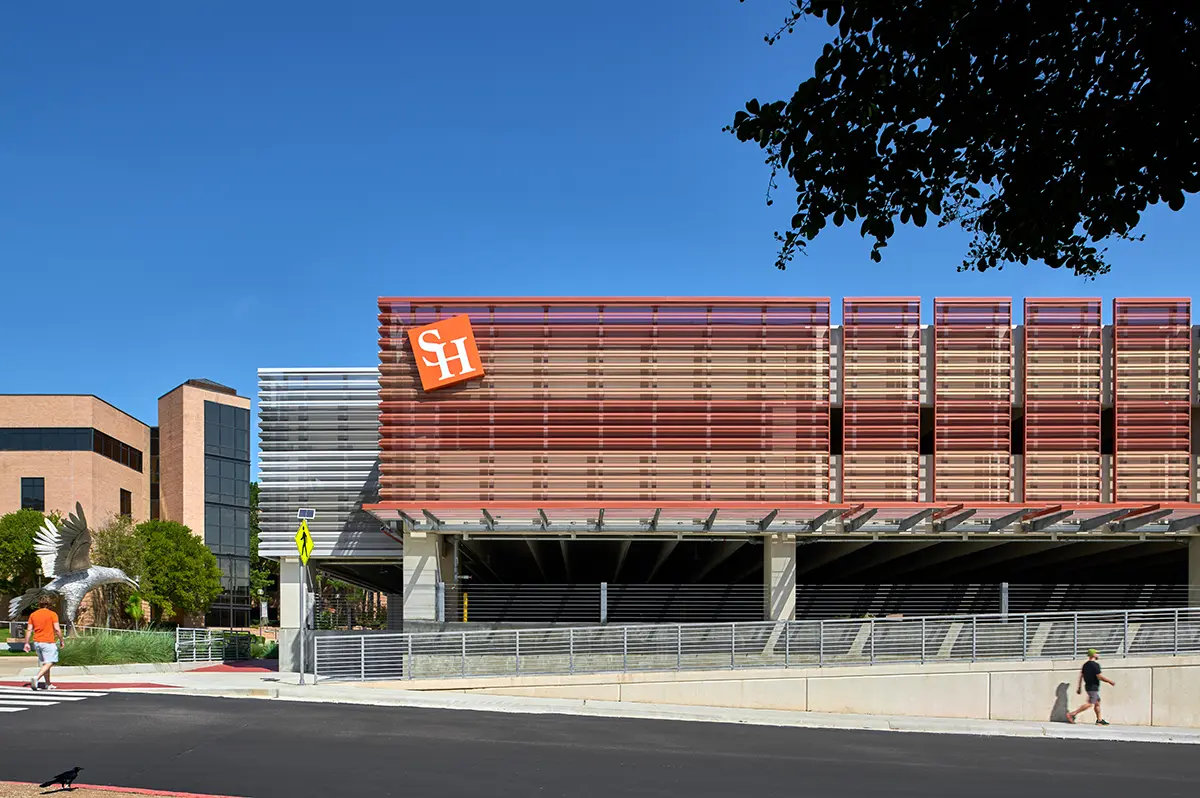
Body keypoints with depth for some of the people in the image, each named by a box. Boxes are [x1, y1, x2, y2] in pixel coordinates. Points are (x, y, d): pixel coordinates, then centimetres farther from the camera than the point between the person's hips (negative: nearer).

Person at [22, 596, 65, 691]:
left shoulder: (33, 614, 9)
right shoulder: (52, 614, -5)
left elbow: (29, 629, 6)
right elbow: (57, 629, -10)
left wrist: (26, 643, 9)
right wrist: (61, 640, 1)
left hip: (37, 642, 6)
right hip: (48, 642, -6)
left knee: (44, 663, 16)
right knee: (49, 663, -7)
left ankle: (48, 684, 20)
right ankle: (36, 678, -27)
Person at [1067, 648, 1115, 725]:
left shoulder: (1085, 664, 11)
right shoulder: (1095, 665, -14)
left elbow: (1081, 676, 12)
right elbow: (1099, 677, -18)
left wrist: (1079, 687, 16)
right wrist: (1110, 681, -6)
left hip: (1088, 686, 9)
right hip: (1093, 687, -9)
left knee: (1097, 703, 15)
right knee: (1090, 704, -11)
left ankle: (1099, 720, 19)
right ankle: (1072, 714, -16)